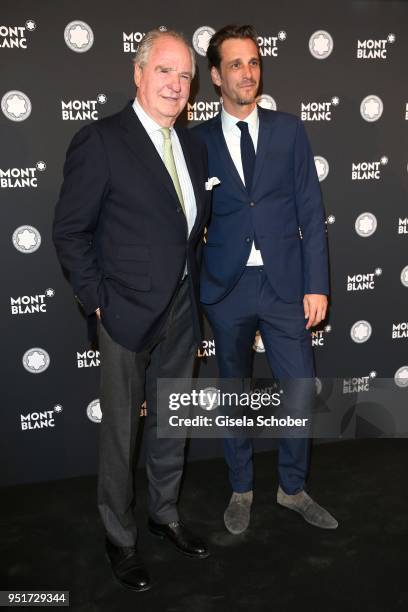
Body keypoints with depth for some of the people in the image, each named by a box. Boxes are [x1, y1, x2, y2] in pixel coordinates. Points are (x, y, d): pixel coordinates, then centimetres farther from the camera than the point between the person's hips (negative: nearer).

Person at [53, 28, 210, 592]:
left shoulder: (193, 147, 9)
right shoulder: (100, 142, -11)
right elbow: (70, 231, -9)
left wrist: (194, 291, 7)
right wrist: (97, 302, -11)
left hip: (182, 313, 6)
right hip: (129, 313, -6)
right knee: (121, 431, 9)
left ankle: (165, 513, 40)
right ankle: (120, 536, 30)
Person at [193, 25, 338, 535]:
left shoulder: (289, 130, 4)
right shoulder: (198, 140, 2)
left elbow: (310, 211, 1)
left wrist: (316, 284, -5)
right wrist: (192, 289, -2)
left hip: (284, 283, 1)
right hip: (226, 287, 0)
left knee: (300, 393, 4)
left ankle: (292, 488, 29)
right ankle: (241, 490, 33)